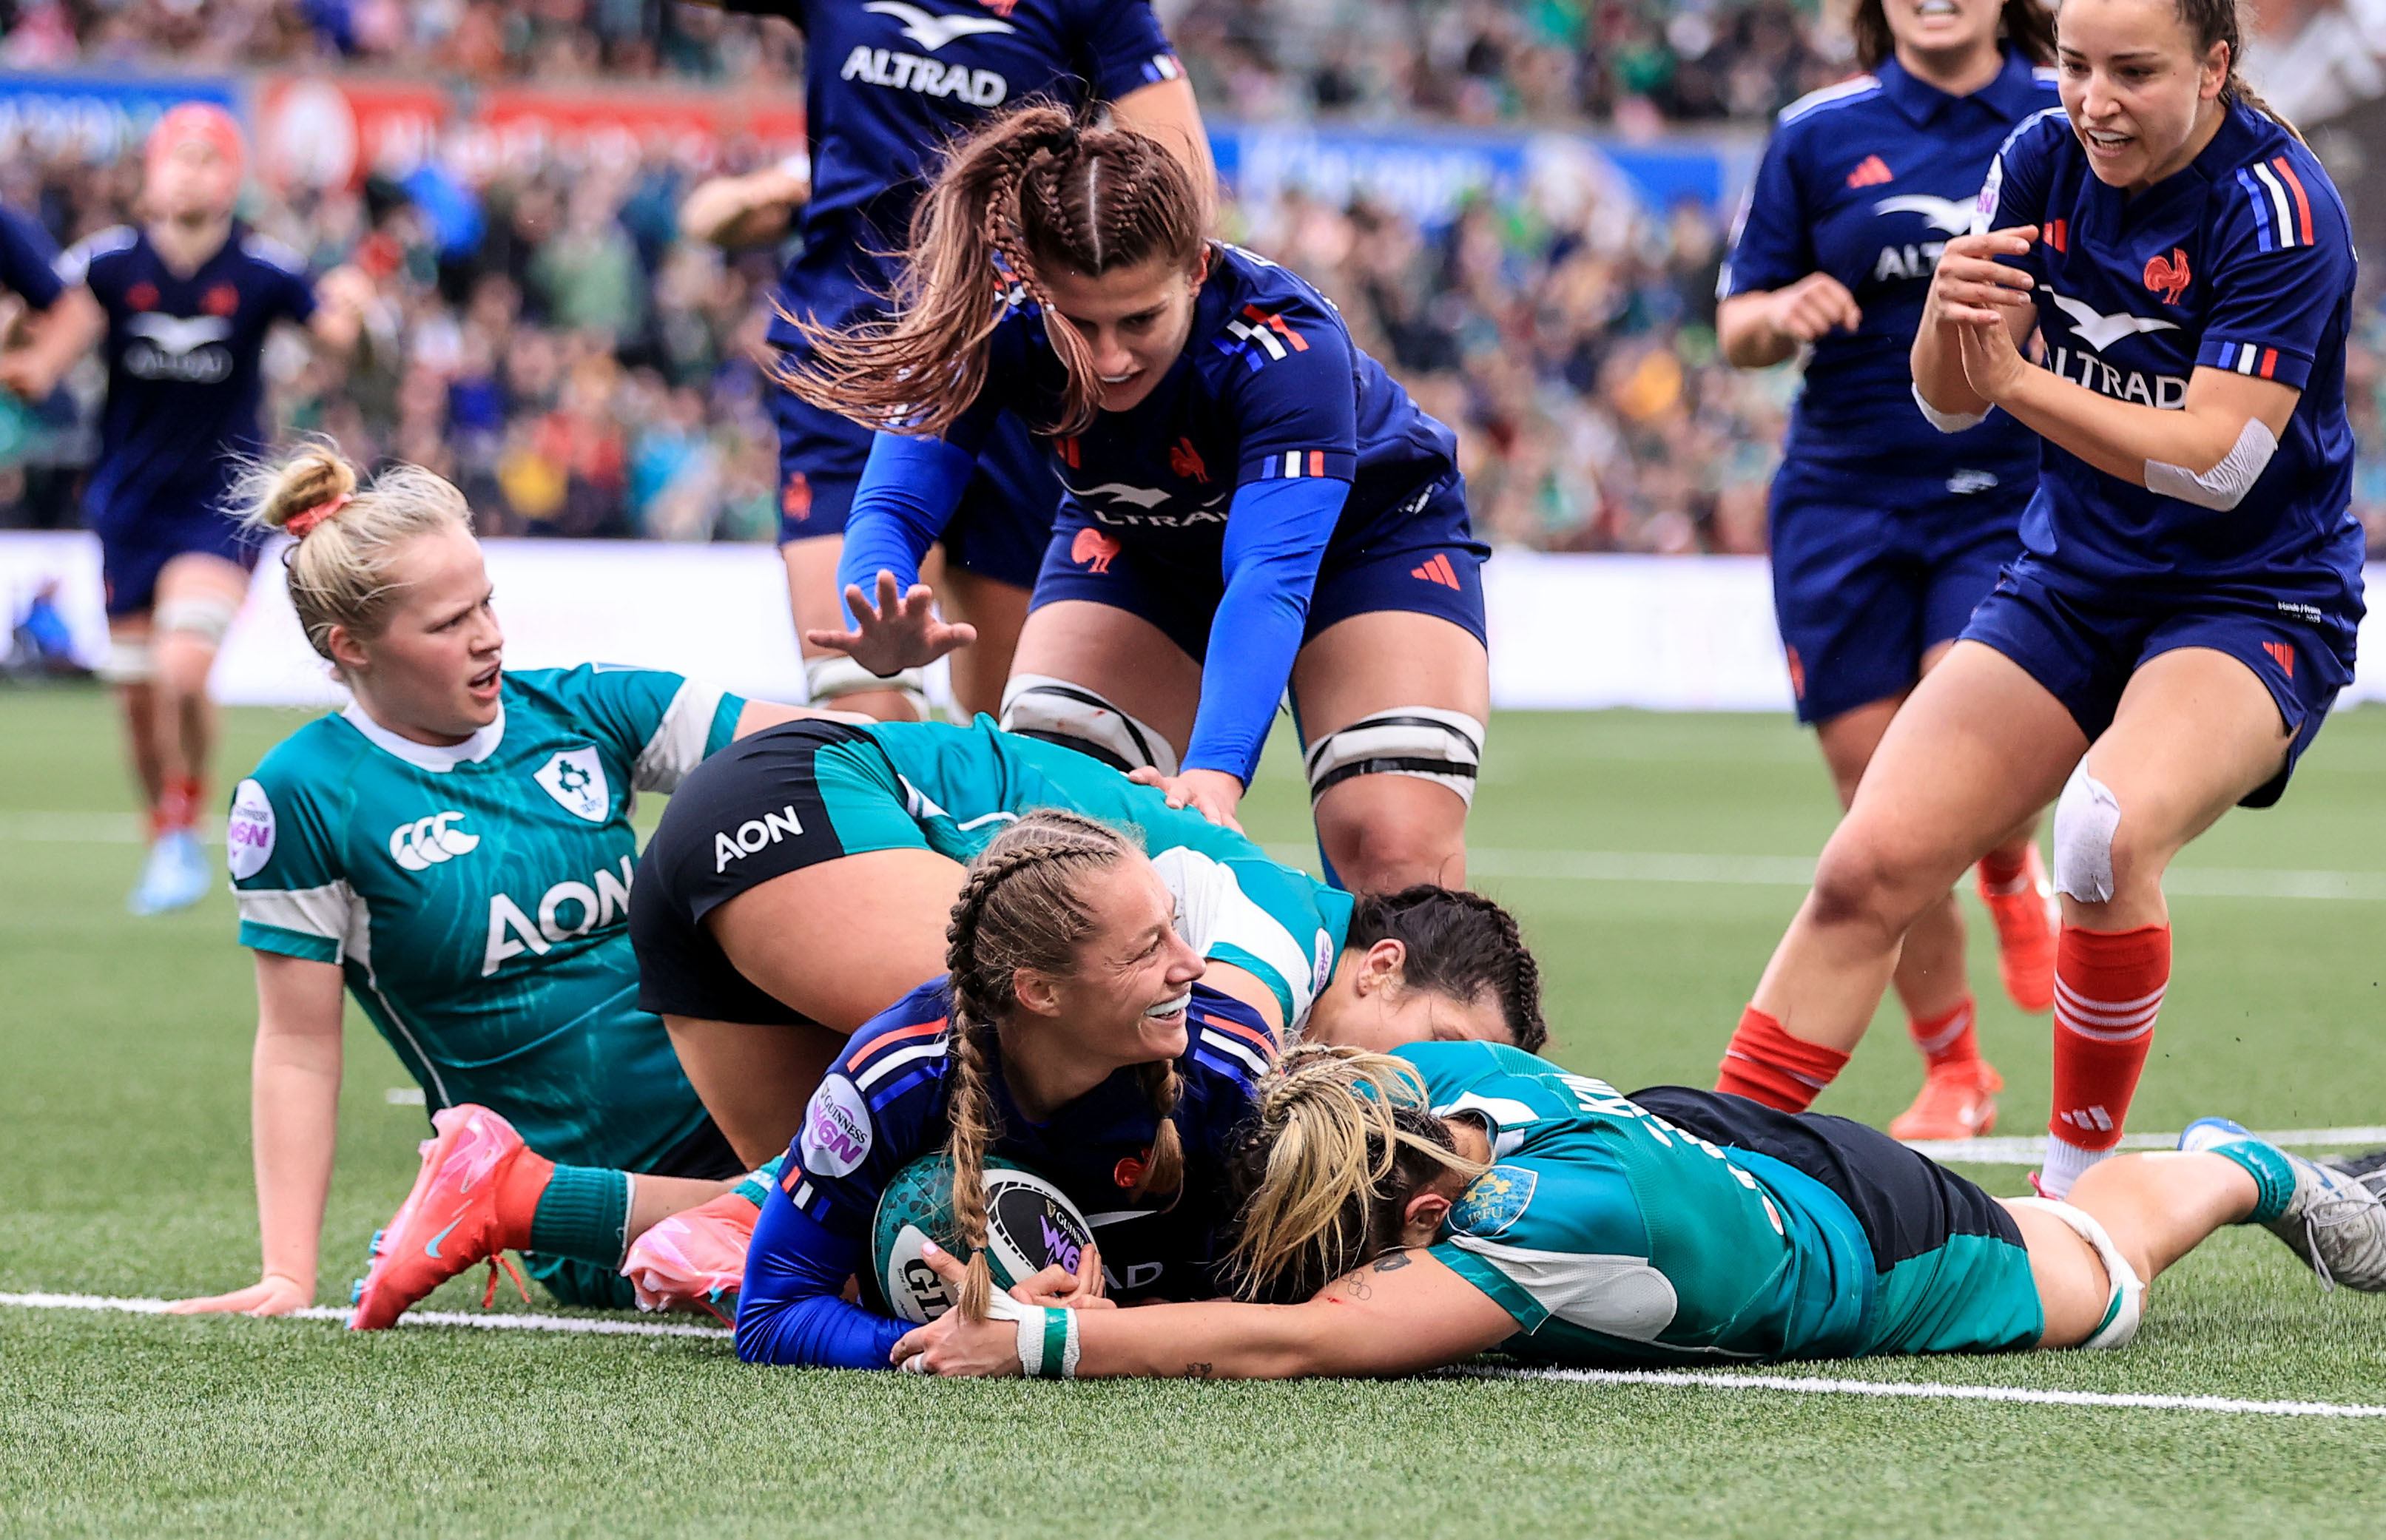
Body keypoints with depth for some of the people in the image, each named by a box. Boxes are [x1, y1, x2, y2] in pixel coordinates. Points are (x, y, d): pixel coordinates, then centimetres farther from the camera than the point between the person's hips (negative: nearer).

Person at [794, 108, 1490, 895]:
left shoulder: (1289, 347, -41)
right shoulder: (993, 321, -31)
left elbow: (1272, 576, -50)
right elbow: (897, 505, -33)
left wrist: (1213, 773, -65)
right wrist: (885, 636, -58)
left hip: (1365, 529, -4)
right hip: (1139, 545, 4)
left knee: (1397, 858, -23)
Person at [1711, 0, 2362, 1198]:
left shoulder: (2278, 206, -19)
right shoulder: (2042, 164, -3)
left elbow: (2218, 460, -24)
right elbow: (1946, 401, -1)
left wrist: (2016, 379, -31)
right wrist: (1950, 315, -24)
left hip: (2255, 603, -6)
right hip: (2068, 589, 6)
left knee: (2108, 833, -33)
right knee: (1868, 868, -8)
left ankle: (2075, 1190, -18)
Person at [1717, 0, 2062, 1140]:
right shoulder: (1821, 132, 4)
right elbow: (1737, 327, 8)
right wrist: (1782, 315, -15)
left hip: (2017, 497, -2)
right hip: (1847, 500, 2)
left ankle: (2015, 878, 12)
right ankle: (1953, 1077, 18)